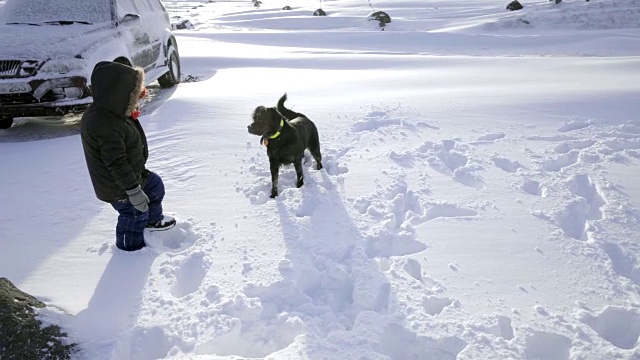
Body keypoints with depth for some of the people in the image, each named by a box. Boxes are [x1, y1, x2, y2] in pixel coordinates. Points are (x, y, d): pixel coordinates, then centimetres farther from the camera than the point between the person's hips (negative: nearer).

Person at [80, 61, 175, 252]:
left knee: (155, 185, 25)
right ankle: (131, 246, 36)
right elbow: (117, 164, -32)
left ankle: (153, 220, 47)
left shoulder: (108, 112, -3)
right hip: (119, 188, -10)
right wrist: (134, 191, -26)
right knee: (135, 215, 10)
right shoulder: (106, 126, -36)